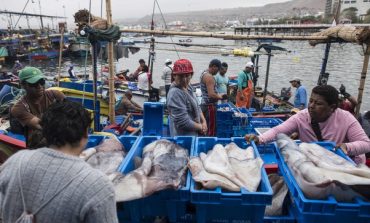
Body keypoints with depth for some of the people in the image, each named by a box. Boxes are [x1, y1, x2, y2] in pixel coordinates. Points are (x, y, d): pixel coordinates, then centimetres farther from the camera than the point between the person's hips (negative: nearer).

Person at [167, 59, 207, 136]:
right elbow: (183, 122, -26)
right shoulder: (175, 94, -24)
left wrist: (204, 122, -1)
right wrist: (201, 127, -12)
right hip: (183, 137, -8)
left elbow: (197, 107, 14)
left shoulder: (188, 87, 3)